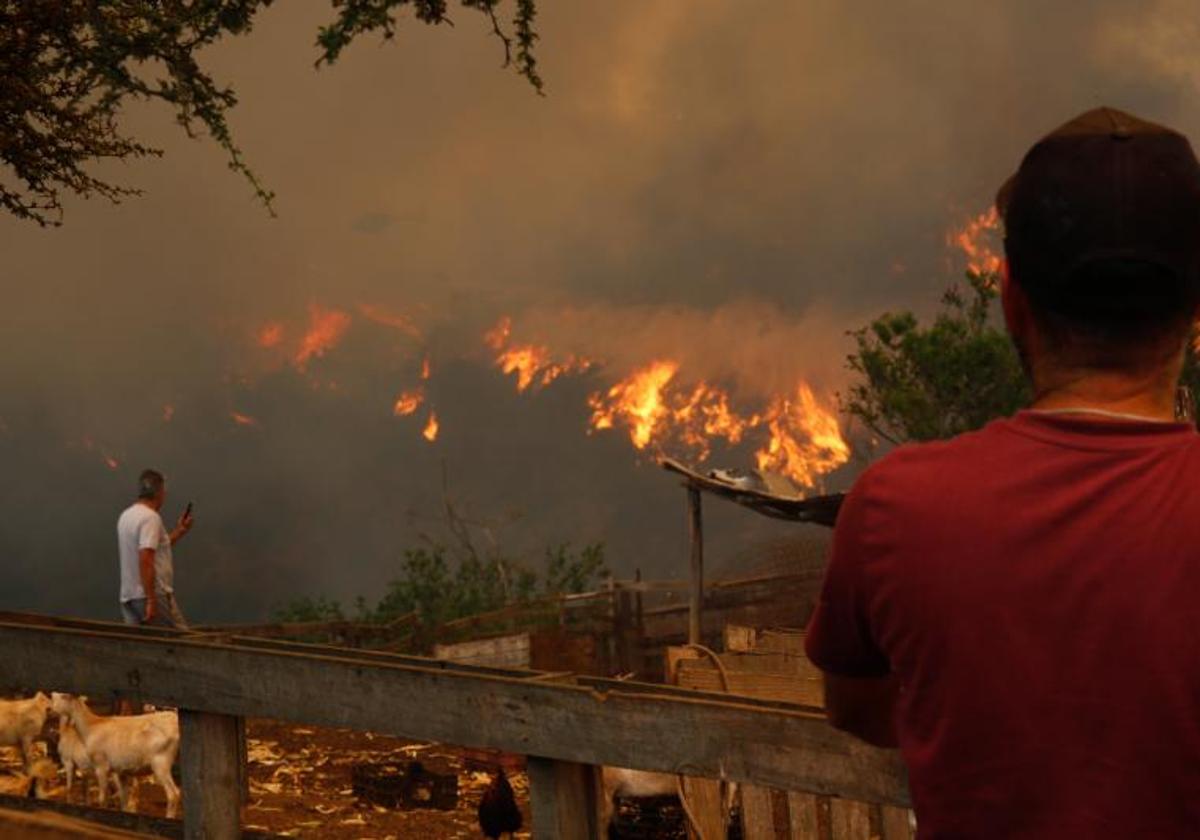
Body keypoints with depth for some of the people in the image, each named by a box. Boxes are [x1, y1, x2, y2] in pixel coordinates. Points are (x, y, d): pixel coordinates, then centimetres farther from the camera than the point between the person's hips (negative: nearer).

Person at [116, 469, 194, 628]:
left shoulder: (126, 516, 16)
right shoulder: (150, 517, -14)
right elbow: (145, 560, -25)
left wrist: (178, 531, 27)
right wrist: (151, 601, -26)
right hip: (154, 594, -9)